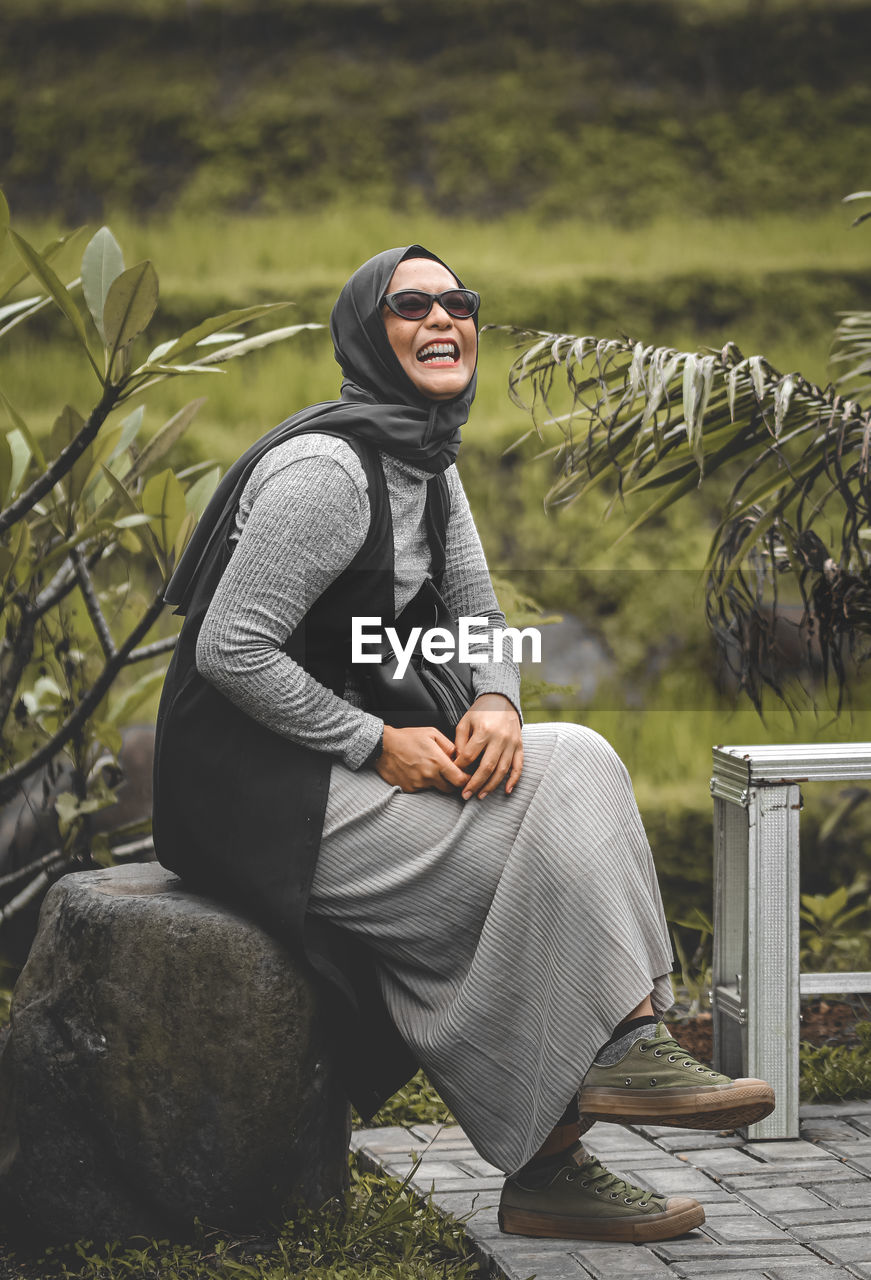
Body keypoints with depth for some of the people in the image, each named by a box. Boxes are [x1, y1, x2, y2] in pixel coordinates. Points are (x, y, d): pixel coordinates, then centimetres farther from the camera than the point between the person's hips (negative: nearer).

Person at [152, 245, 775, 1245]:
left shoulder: (429, 464, 10)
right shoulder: (327, 467, -20)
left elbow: (477, 609, 15)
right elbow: (231, 648, -24)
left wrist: (497, 701, -8)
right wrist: (378, 744, -19)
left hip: (334, 748, 9)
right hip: (254, 788, -9)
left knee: (576, 764, -8)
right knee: (537, 861, -14)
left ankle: (625, 1050, -10)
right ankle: (545, 1171, -2)